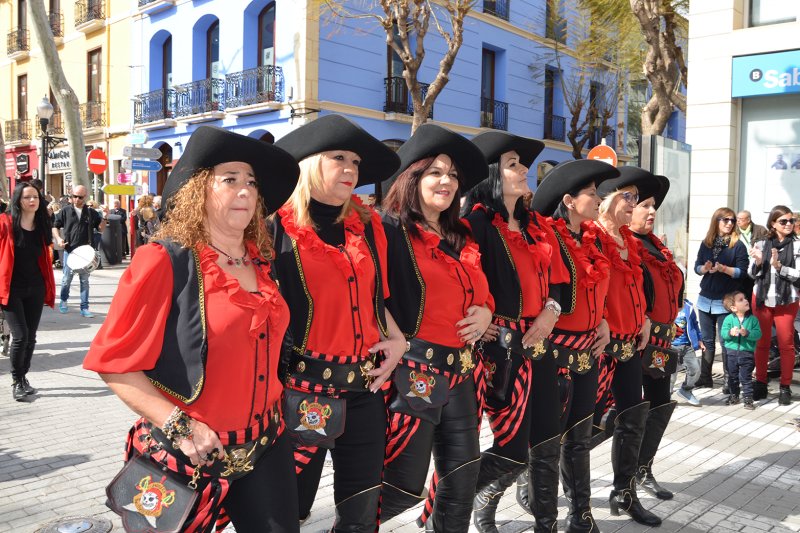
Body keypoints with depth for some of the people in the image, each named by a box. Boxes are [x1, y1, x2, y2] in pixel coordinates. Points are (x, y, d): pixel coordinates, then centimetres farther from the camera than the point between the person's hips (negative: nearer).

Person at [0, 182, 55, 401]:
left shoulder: (42, 226, 6)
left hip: (36, 289, 4)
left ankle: (24, 377, 25)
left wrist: (49, 288, 10)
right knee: (20, 336, -9)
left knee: (30, 337, 9)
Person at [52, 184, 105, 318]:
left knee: (84, 280, 4)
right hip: (69, 250, 0)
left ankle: (84, 308, 9)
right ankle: (63, 301, 31)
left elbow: (101, 229, 6)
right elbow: (55, 226, 9)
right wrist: (58, 238, -7)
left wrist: (104, 219, -11)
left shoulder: (91, 213, 4)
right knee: (67, 278, 7)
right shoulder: (65, 211, 2)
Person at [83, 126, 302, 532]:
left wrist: (274, 410, 12)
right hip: (185, 455, -5)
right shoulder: (164, 262, -15)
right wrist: (180, 427, -20)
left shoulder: (261, 262, 3)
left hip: (265, 446, 5)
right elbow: (114, 363, -15)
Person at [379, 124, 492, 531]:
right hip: (414, 372, -7)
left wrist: (485, 311, 5)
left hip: (460, 372, 7)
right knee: (403, 486, -1)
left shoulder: (462, 238, 14)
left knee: (462, 475, 15)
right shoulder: (391, 231, -9)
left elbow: (481, 291, 24)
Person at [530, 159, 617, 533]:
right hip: (557, 348, -7)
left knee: (580, 435, 14)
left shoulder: (591, 238, 10)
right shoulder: (547, 238, -14)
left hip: (588, 349, 7)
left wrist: (602, 321, 9)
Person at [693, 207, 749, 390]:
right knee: (707, 341, 12)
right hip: (705, 299, 4)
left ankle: (729, 380, 8)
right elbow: (697, 267, 7)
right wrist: (705, 268, -14)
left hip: (727, 301, -4)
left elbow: (742, 271, -10)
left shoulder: (738, 245, -5)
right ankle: (705, 377, 20)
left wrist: (722, 268, -24)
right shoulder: (706, 244, 7)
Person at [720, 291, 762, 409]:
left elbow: (758, 334, -11)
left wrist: (747, 333, -26)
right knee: (732, 376, 15)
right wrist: (730, 332, -27)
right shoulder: (729, 319, -5)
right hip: (732, 352, 2)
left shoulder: (753, 319, -5)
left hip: (747, 353, -1)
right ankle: (734, 395, 31)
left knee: (746, 377, 3)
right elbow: (723, 333, -8)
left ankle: (747, 398, 13)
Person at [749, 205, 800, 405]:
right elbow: (752, 274, 5)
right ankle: (760, 383, 20)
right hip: (762, 298, 2)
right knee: (762, 342, 9)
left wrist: (778, 266, -22)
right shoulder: (761, 244, 3)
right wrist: (758, 262, -14)